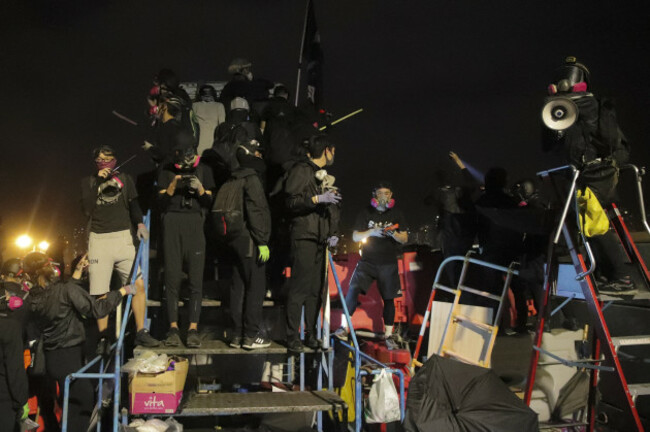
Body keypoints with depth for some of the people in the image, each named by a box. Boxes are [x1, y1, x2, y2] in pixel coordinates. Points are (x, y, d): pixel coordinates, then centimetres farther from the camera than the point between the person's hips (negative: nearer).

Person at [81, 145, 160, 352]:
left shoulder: (124, 178, 14)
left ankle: (141, 332, -2)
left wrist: (140, 224, -7)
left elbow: (133, 204, 12)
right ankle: (103, 338, 9)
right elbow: (87, 210, -1)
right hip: (98, 240, 0)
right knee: (101, 293, -1)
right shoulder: (88, 182, 12)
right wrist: (98, 182, -5)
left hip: (123, 237, 1)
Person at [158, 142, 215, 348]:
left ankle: (193, 329, -1)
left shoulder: (204, 170, 8)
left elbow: (209, 202, 6)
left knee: (196, 280, -4)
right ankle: (173, 328, 5)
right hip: (172, 224, 1)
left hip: (195, 225, 0)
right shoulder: (168, 170, 9)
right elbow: (162, 202, 5)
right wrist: (173, 186, -11)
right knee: (172, 279, 0)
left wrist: (199, 188, -13)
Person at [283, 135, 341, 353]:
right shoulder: (300, 171, -4)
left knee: (316, 288, 8)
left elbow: (333, 207, 24)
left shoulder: (326, 176, 22)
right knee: (300, 287, -8)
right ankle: (292, 337, -3)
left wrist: (334, 233, 13)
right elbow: (291, 201, -14)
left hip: (321, 239, 8)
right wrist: (317, 198, -21)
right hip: (303, 237, -8)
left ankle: (311, 334, 15)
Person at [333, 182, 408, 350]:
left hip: (388, 262, 1)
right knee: (353, 290, -15)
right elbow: (355, 237, 0)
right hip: (367, 261, 0)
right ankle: (344, 326, -3)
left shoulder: (397, 214, 6)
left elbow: (404, 238, 5)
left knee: (388, 298, 4)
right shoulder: (365, 213, 3)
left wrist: (394, 234, -17)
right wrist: (372, 232, -17)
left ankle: (389, 335, 16)